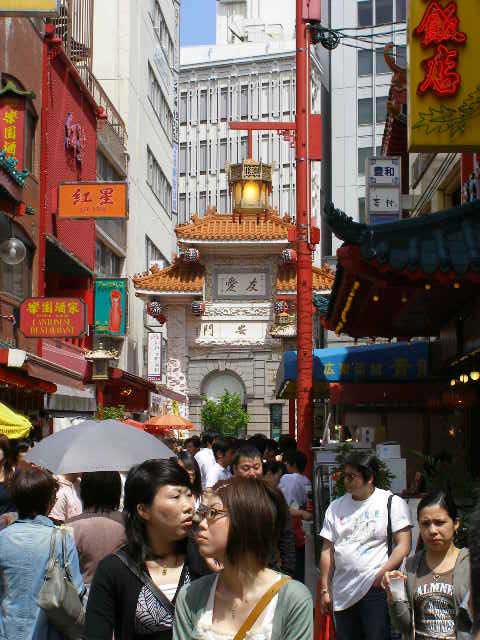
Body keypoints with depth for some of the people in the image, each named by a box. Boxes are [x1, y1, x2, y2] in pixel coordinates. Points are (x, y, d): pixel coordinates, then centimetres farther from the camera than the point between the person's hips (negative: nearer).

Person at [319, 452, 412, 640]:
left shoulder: (393, 503, -1)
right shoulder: (336, 507, 12)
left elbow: (403, 546, -6)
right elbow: (328, 551, 13)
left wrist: (381, 575, -16)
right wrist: (325, 590, 9)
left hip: (376, 589, -5)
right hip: (342, 594, 5)